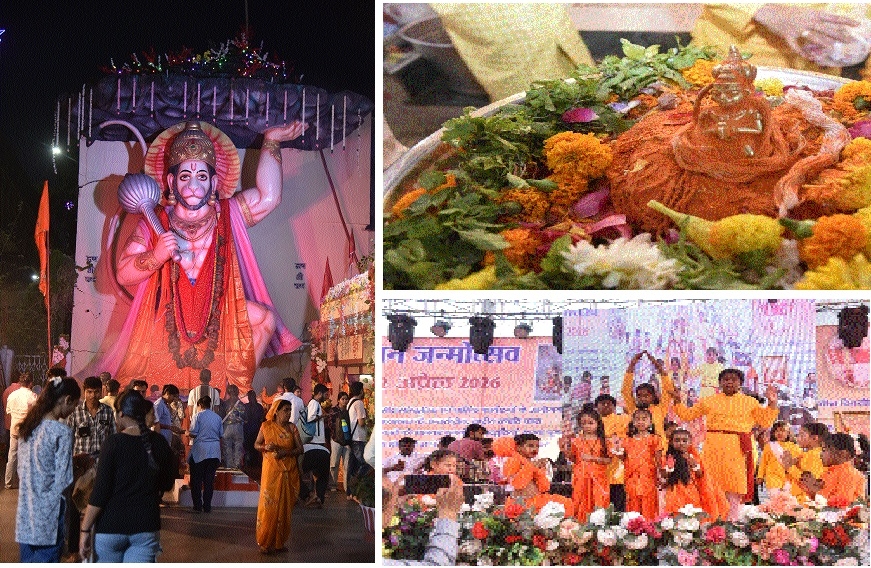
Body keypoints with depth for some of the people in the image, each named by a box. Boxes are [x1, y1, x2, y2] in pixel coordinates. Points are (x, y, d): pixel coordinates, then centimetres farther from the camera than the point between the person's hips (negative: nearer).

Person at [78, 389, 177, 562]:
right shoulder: (159, 443, 1)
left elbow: (99, 492, -13)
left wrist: (85, 530, -9)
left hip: (111, 526, -3)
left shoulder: (115, 443, -11)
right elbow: (167, 484, 13)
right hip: (146, 528, 3)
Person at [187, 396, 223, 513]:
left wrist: (187, 434, 12)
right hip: (214, 452, 4)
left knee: (196, 480, 5)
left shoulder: (198, 416, -4)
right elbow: (221, 435, 9)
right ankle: (207, 506, 6)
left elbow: (193, 434, -8)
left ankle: (198, 506, 4)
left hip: (200, 451, -3)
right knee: (209, 480, 7)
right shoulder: (217, 417, 7)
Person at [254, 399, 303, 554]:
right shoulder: (266, 426, 1)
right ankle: (265, 542, 5)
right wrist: (266, 447, -13)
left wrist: (286, 452, -16)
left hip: (289, 471, 2)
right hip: (271, 470, -2)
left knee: (284, 506, 4)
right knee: (269, 505, -5)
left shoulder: (292, 427, 4)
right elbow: (256, 445, 7)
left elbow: (300, 448, 1)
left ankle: (279, 541, 14)